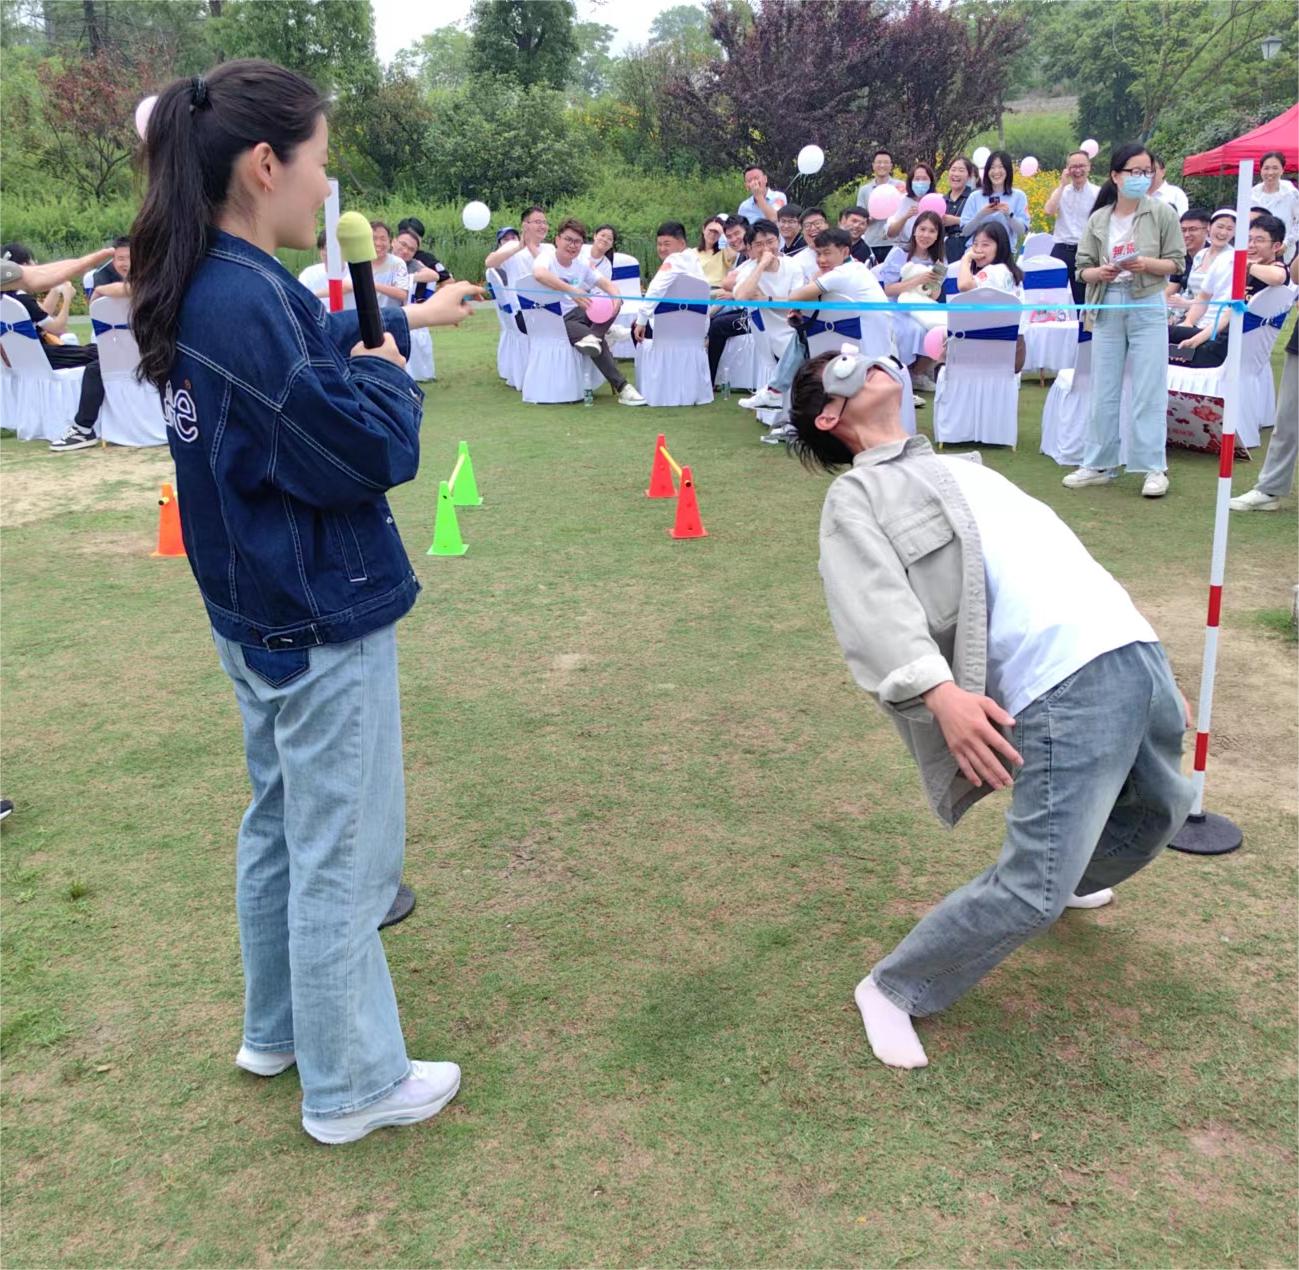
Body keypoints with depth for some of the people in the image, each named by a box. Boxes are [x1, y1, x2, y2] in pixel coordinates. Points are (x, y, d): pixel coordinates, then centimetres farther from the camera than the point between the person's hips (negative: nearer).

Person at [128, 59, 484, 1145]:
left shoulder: (200, 288, 5)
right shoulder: (249, 299, -25)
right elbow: (369, 451, -25)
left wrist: (404, 320, 26)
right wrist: (387, 372, -7)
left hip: (260, 610, 10)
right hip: (323, 619, -10)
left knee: (282, 825, 22)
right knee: (344, 854, 4)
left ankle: (278, 1029, 40)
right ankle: (353, 1084, 21)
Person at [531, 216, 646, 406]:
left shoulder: (582, 265, 8)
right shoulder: (547, 257, -11)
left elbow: (608, 284, -2)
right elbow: (539, 274, -36)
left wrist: (616, 297, -27)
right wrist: (572, 291, -44)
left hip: (576, 314, 7)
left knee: (612, 300, -15)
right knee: (597, 342, -28)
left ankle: (593, 336, -36)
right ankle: (621, 387, -26)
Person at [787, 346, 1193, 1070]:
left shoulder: (966, 467, 27)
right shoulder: (858, 497, 4)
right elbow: (877, 610, -14)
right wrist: (939, 690, -32)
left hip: (1135, 651, 8)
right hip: (1062, 685, -8)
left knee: (1160, 814, 24)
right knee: (1034, 891, -13)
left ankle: (1071, 881, 53)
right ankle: (895, 992, 8)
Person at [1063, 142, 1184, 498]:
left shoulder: (1162, 213, -1)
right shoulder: (1098, 219, 6)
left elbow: (1176, 262, -1)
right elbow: (1083, 268, 5)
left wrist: (1147, 264, -19)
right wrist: (1099, 272, -16)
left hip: (1147, 307, -3)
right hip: (1107, 307, 3)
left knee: (1148, 391, -2)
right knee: (1103, 392, 8)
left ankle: (1154, 468, 4)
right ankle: (1099, 465, 18)